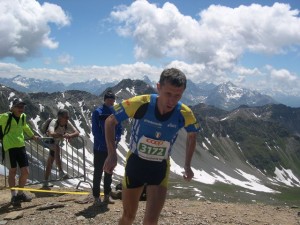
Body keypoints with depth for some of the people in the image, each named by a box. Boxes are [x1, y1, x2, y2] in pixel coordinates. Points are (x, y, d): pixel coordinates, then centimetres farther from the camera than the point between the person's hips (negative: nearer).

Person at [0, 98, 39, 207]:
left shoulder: (23, 116, 10)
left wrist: (32, 136, 41)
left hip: (21, 146, 6)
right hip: (9, 148, -6)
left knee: (25, 172, 6)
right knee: (12, 171, 2)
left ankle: (20, 193, 25)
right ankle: (14, 196, 16)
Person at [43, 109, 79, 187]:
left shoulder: (67, 124, -19)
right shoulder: (54, 122, -34)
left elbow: (77, 133, -21)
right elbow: (51, 134, -53)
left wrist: (69, 135, -40)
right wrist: (63, 135, -55)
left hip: (57, 142, 6)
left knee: (50, 162, 10)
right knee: (57, 148, -36)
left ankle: (46, 182, 21)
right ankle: (60, 172, -39)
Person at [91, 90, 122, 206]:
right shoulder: (97, 112, -8)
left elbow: (119, 129, 8)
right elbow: (95, 131, -11)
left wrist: (116, 139, -10)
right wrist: (106, 143, -18)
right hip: (100, 148, -4)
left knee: (109, 172, 13)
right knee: (98, 172, 2)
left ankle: (107, 195, 24)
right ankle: (96, 197, 10)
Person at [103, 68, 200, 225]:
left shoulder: (185, 115, -19)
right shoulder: (140, 104, -27)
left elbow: (192, 136, 5)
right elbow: (110, 121, -11)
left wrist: (187, 166, 0)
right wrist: (112, 154, -18)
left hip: (160, 168, 1)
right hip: (135, 163, 0)